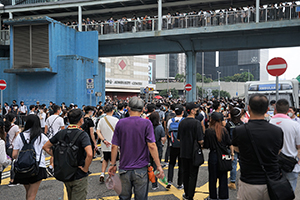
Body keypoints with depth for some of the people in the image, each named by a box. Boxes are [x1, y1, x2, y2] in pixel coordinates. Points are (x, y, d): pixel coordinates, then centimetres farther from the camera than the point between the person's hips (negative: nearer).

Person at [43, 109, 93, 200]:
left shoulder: (61, 133, -2)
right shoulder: (82, 135, -20)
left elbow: (46, 147, 7)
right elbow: (89, 154, -33)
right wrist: (85, 169, -18)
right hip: (79, 176, -6)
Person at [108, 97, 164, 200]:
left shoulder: (120, 123, -1)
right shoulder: (146, 123, -8)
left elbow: (114, 146, 0)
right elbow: (151, 146, -13)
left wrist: (113, 164, 11)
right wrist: (159, 166, -7)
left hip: (124, 169, 2)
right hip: (141, 169, -2)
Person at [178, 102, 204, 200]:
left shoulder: (182, 122, 2)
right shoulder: (196, 122, -17)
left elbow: (179, 138, 9)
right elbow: (200, 140, -19)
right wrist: (202, 142, 2)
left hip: (183, 152, 6)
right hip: (194, 152, -6)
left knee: (185, 173, 17)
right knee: (193, 175, 4)